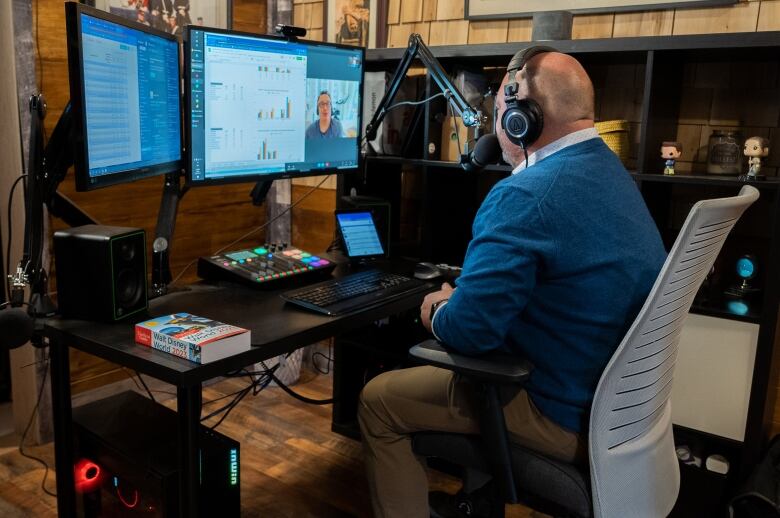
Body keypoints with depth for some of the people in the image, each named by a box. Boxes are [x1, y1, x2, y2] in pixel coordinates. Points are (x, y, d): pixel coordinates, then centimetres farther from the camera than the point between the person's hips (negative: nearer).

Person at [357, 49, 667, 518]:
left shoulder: (526, 196, -27)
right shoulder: (611, 171, 5)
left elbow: (467, 330, -27)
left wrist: (437, 312, -6)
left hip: (568, 415, -10)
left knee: (378, 401, 4)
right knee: (436, 367, 29)